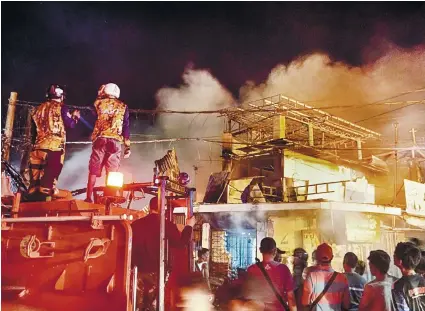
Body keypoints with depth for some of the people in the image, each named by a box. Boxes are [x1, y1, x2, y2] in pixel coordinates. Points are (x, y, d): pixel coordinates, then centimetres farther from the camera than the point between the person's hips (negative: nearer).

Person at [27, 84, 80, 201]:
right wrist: (75, 117, 16)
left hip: (39, 145, 6)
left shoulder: (40, 108, 16)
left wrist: (34, 142, 28)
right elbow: (70, 124, -4)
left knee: (36, 172, 9)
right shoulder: (61, 107, -1)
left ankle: (32, 194, 11)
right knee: (51, 172, -5)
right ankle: (44, 192, -9)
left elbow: (34, 127, 19)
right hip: (55, 145, -6)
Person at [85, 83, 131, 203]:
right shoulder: (123, 106, 11)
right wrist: (127, 146, 6)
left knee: (93, 170, 4)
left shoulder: (98, 103, 10)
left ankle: (89, 197, 4)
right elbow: (126, 127, 6)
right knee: (112, 172, 3)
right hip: (115, 141, 1)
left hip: (100, 140, 0)